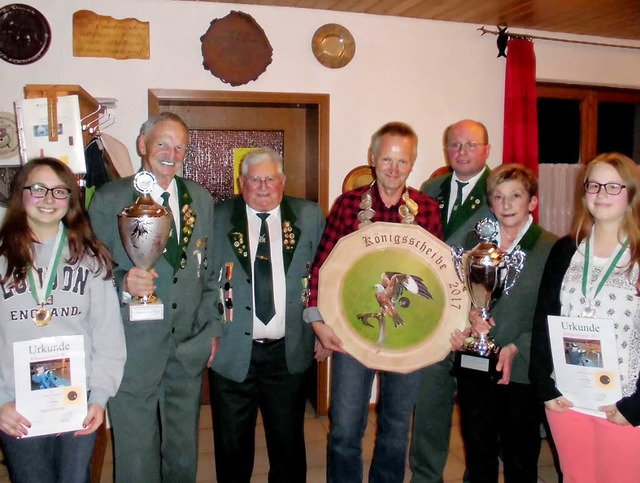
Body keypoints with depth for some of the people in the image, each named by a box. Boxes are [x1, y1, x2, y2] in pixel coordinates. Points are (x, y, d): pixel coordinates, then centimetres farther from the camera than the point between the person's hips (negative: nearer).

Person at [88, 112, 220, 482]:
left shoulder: (201, 199, 7)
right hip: (133, 350, -3)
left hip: (190, 348, 4)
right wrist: (123, 282, -24)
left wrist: (212, 328, 9)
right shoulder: (109, 199, -5)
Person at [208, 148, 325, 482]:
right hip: (232, 352, 0)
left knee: (289, 442, 15)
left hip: (289, 352, 1)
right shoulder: (217, 218, -1)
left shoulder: (309, 216, 2)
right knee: (232, 445, 14)